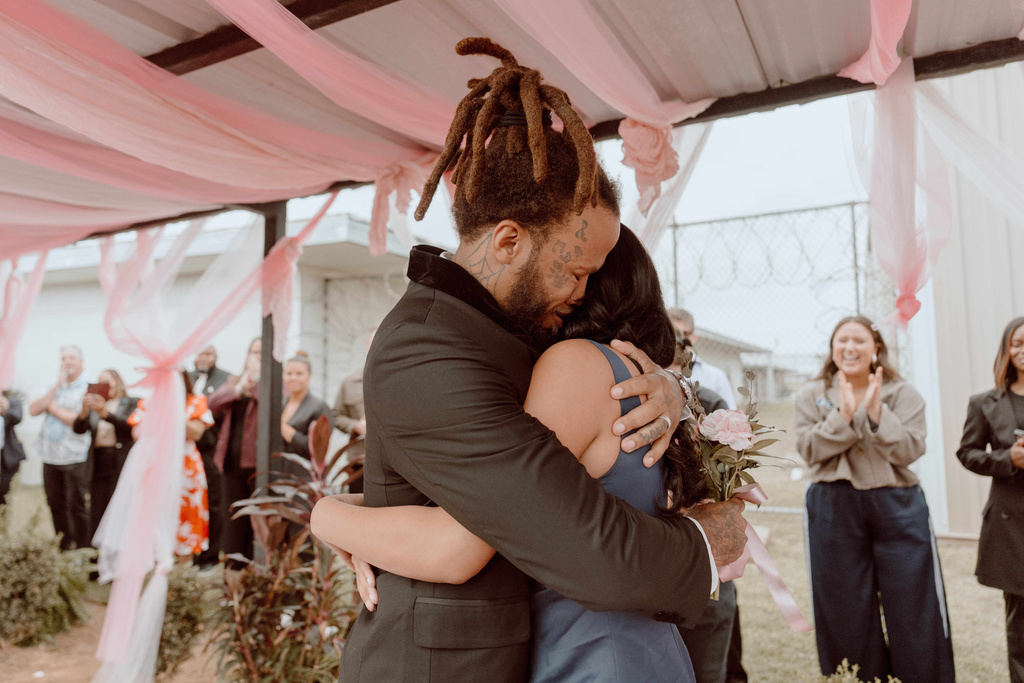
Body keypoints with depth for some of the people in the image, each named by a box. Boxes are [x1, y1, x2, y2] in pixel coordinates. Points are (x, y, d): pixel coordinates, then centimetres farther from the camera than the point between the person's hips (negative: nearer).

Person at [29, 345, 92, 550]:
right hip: (50, 456, 6)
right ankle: (64, 547, 27)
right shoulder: (53, 386, 13)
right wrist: (56, 387, -8)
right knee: (56, 505, 14)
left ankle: (82, 549, 12)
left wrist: (53, 407, -5)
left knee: (77, 506, 0)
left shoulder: (87, 388, -8)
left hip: (75, 458, -6)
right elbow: (33, 410, 1)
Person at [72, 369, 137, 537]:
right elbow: (78, 429, 3)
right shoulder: (94, 406, 16)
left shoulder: (132, 404, 7)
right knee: (97, 520, 2)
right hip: (98, 465, 4)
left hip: (122, 466, -4)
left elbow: (130, 425, -11)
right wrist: (84, 411, -16)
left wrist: (105, 413, -22)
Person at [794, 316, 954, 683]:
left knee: (914, 607, 4)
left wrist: (875, 412, -17)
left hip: (897, 505, 0)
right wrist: (844, 415, -16)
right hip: (834, 510, 0)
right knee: (846, 610, 9)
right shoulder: (811, 396, 4)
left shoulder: (903, 394, 4)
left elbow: (909, 450, -7)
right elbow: (809, 450, -7)